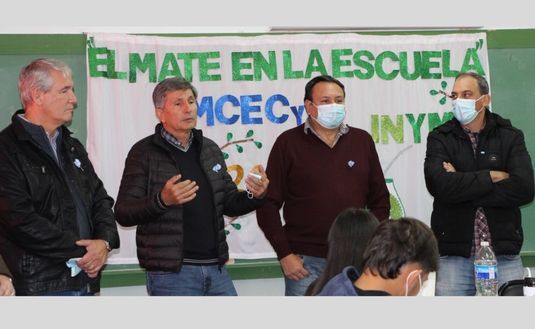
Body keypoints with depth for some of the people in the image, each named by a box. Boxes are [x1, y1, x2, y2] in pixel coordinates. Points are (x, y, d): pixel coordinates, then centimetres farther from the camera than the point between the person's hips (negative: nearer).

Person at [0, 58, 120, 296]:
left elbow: (100, 199, 20)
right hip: (39, 285, -8)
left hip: (85, 281, 8)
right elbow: (20, 219, -18)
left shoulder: (72, 147, 18)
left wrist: (104, 242, -2)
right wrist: (78, 250, -13)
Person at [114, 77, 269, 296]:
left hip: (215, 269, 6)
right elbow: (123, 214, -10)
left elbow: (229, 203, 20)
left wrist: (255, 196, -2)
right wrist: (162, 200, -27)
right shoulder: (144, 153, -4)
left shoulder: (210, 149, 14)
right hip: (171, 273, -6)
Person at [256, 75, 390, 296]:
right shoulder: (289, 143, 1)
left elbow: (380, 200, 13)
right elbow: (268, 204, -1)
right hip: (305, 261, -3)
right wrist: (284, 255, -6)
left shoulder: (362, 141, 10)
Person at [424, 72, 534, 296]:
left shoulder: (510, 137, 7)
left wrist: (463, 186, -10)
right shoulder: (440, 139, 6)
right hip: (454, 255, -1)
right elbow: (440, 185, -12)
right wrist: (491, 177, -8)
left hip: (504, 254, 1)